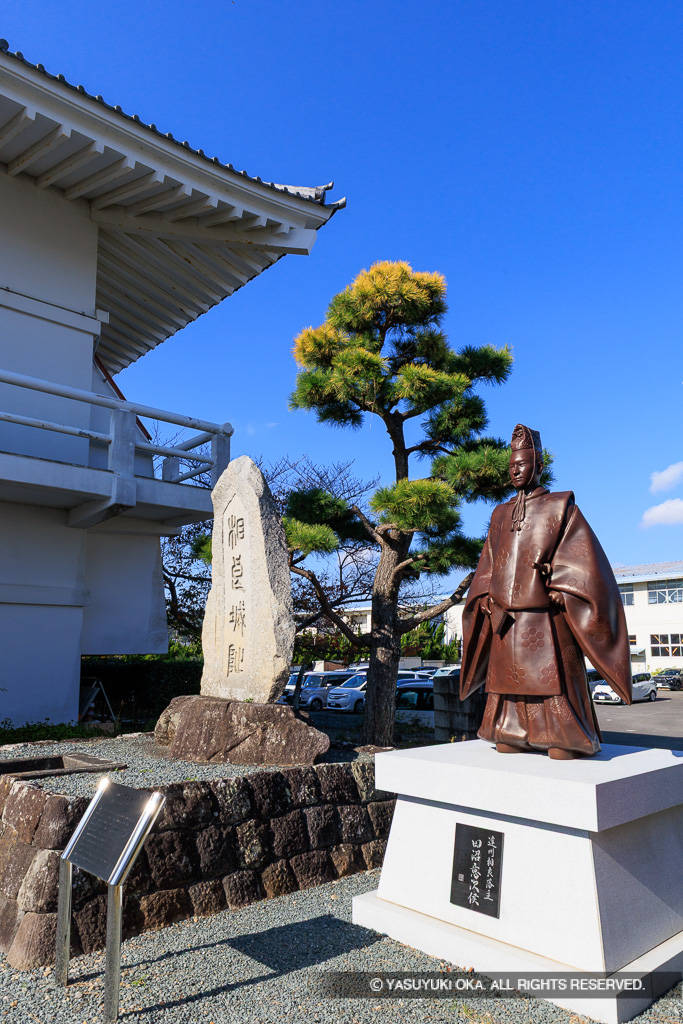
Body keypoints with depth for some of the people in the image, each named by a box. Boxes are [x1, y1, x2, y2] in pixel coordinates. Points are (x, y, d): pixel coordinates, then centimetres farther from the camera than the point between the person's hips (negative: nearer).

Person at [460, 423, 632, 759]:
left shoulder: (560, 507, 4)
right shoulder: (501, 514, 18)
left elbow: (582, 556, -3)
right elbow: (489, 563, 19)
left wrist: (561, 591, -13)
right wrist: (485, 597, 5)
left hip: (545, 615, -5)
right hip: (506, 616, 5)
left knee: (554, 678, -5)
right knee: (510, 676, 6)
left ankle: (564, 740, 5)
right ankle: (515, 735, 15)